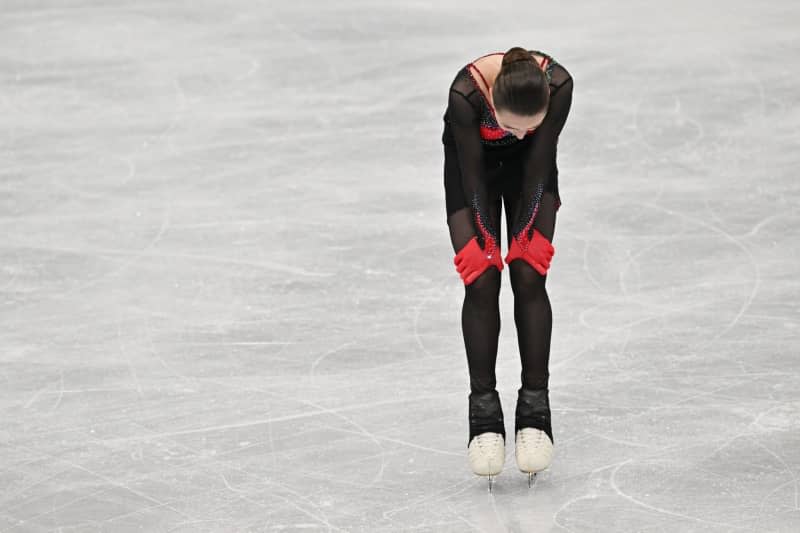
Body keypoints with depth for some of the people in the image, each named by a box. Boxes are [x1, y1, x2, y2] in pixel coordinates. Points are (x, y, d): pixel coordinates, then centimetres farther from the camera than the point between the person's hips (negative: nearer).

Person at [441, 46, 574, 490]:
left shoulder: (558, 85, -37)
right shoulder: (466, 92, -40)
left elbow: (539, 162, -23)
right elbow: (473, 173, -25)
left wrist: (526, 233, -16)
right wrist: (483, 239, -15)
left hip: (528, 162, 1)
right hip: (473, 159, -1)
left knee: (529, 278, -8)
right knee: (481, 280, -9)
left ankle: (535, 411, -3)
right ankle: (484, 416, -4)